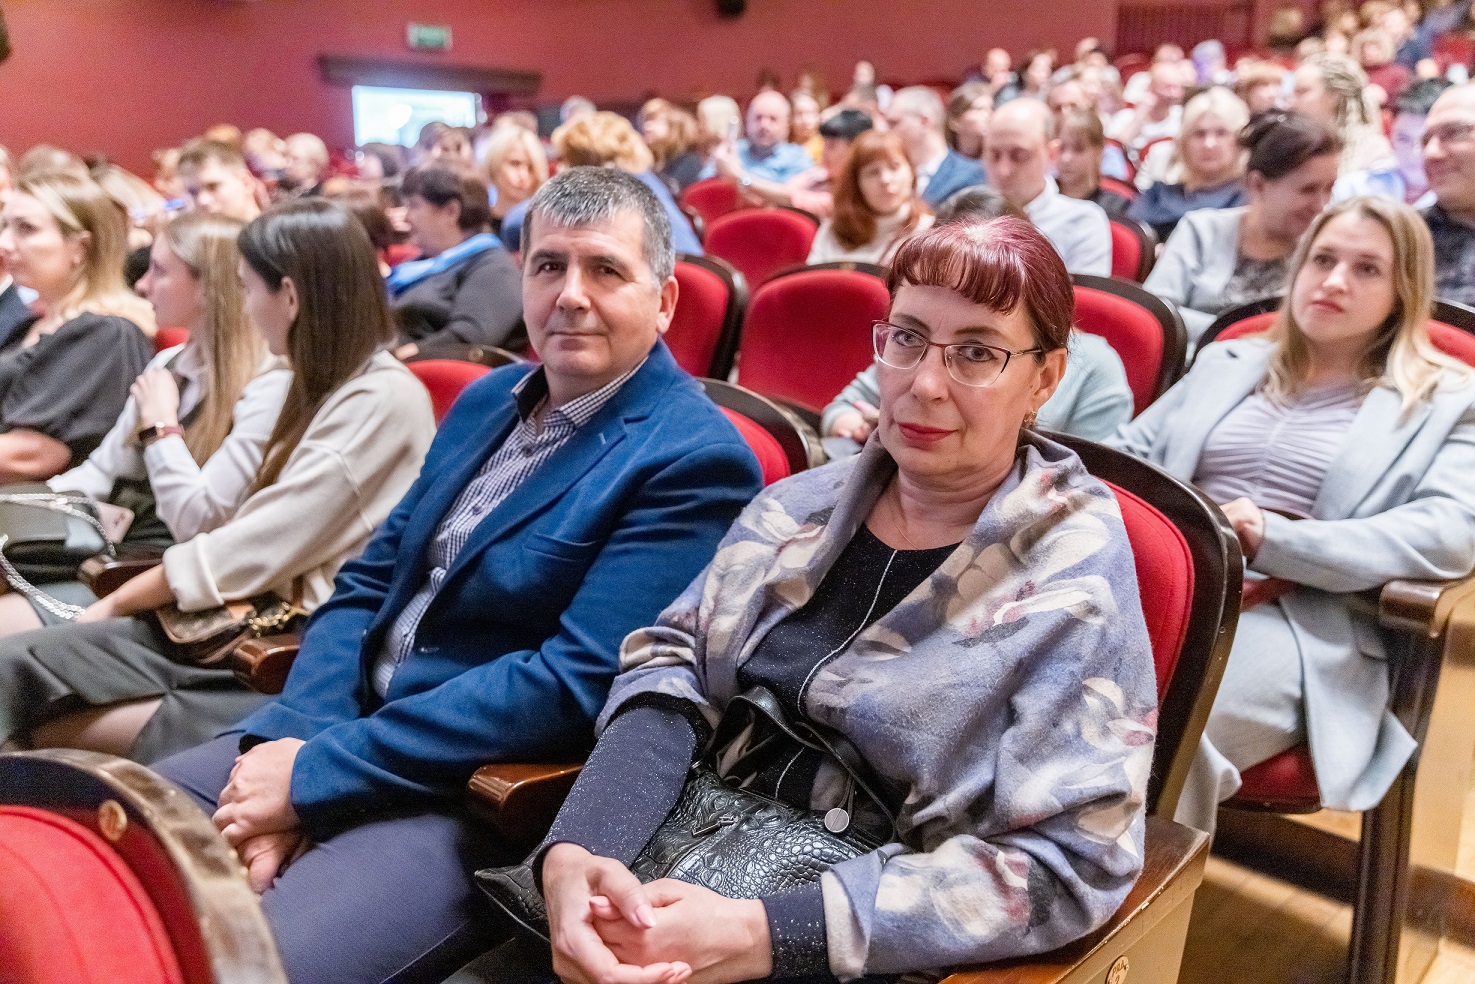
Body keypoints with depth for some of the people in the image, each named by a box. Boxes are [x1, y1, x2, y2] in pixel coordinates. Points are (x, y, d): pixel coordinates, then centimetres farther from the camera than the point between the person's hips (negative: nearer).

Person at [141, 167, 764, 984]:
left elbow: (576, 683, -21)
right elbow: (366, 586, 10)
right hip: (335, 730, 7)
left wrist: (316, 774, -18)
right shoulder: (488, 400, 11)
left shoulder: (694, 460, -14)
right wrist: (293, 740, -8)